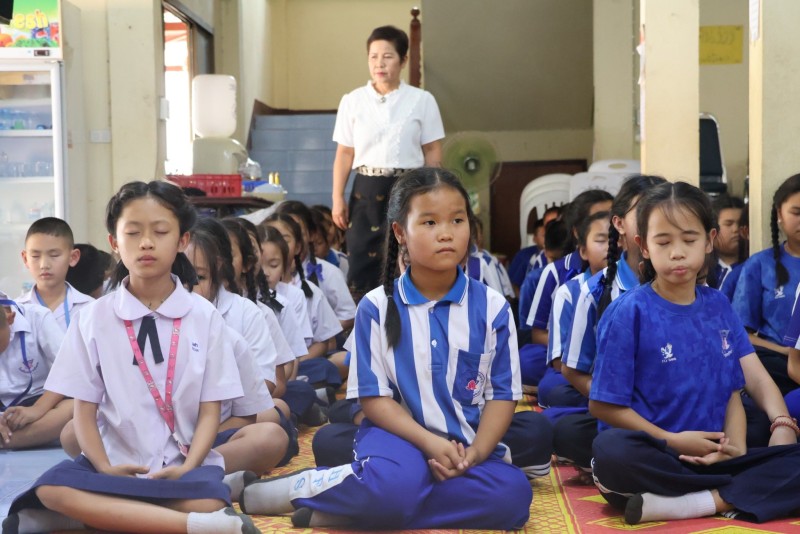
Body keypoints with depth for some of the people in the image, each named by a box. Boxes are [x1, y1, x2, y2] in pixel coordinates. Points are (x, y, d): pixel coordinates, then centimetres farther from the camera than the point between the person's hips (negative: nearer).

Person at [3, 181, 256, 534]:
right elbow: (85, 411, 2)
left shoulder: (205, 316, 3)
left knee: (208, 501, -35)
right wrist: (105, 468, -15)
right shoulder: (93, 319, 3)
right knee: (51, 487, -31)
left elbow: (210, 410, 2)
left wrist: (187, 469, -16)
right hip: (116, 463, 1)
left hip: (183, 465, -1)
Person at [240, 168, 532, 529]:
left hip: (467, 443, 4)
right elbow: (374, 397, -3)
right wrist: (430, 442, -18)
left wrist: (475, 453, -14)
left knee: (513, 493, -29)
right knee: (395, 484, -39)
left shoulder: (492, 308, 2)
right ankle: (300, 489, -10)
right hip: (400, 435, -3)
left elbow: (502, 394, 3)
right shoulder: (377, 307, -3)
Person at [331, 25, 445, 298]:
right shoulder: (352, 101, 7)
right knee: (361, 264, -1)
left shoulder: (422, 100, 2)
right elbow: (344, 154, 6)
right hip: (366, 190, 1)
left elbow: (433, 153, 3)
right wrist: (338, 198, -1)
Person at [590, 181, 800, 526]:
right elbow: (604, 405, -5)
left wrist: (734, 448, -7)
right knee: (613, 451, -38)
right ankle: (732, 498, -23)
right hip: (654, 456, -4)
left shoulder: (719, 307, 10)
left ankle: (686, 505, -25)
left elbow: (732, 392, 11)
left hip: (712, 459, 5)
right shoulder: (629, 312, -5)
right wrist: (673, 441, -11)